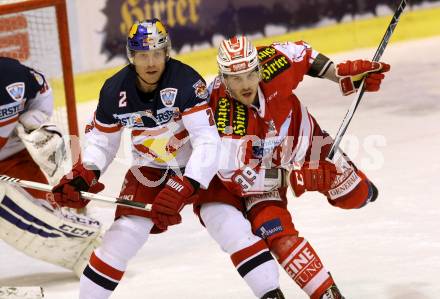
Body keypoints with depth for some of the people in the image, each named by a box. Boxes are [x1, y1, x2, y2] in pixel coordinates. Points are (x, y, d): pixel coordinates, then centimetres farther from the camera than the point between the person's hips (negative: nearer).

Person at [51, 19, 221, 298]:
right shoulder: (115, 91, -14)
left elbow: (208, 142, -33)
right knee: (123, 235, -8)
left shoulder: (187, 82, -29)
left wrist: (184, 189, -43)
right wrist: (84, 175, -19)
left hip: (199, 165, -2)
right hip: (150, 168, 2)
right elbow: (102, 141, 0)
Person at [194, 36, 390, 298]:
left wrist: (344, 74, -13)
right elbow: (237, 175, -37)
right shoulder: (224, 115, -39)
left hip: (298, 135, 4)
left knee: (356, 195, 9)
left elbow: (300, 54, -7)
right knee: (275, 230, -23)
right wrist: (291, 177, -42)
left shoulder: (269, 63, -30)